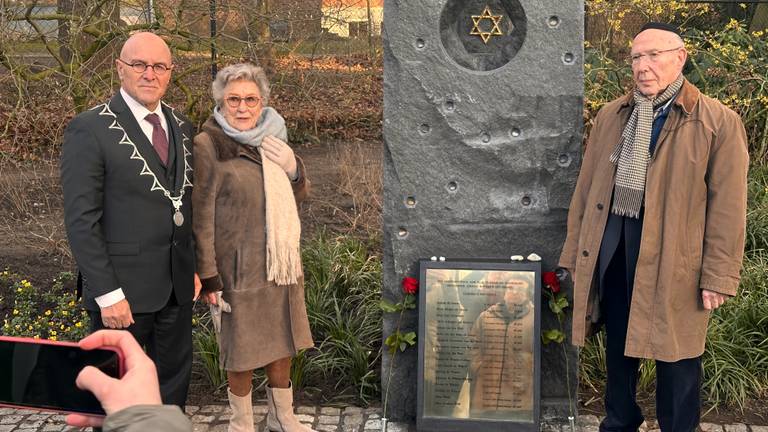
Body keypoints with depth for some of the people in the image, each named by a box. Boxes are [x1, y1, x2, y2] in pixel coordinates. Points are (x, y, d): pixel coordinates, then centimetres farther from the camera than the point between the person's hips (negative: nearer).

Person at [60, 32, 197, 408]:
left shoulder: (180, 127, 9)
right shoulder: (89, 129, -12)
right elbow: (80, 220, -15)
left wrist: (193, 267, 11)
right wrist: (107, 293, -17)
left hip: (177, 288, 6)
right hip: (122, 291, -6)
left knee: (175, 378, 17)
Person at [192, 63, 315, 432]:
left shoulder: (271, 138, 6)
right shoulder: (209, 144, -11)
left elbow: (299, 194, 15)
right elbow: (201, 214, -12)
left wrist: (292, 166, -7)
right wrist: (208, 274, -14)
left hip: (281, 261, 6)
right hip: (240, 264, -6)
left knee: (283, 341, 18)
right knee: (243, 348, 7)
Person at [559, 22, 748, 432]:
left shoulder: (719, 122, -6)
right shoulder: (610, 116, 8)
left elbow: (727, 207, -8)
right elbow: (586, 189, 11)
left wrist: (718, 276, -10)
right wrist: (576, 252, 10)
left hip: (673, 256, -4)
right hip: (611, 247, 5)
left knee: (675, 354, 6)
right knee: (618, 344, 18)